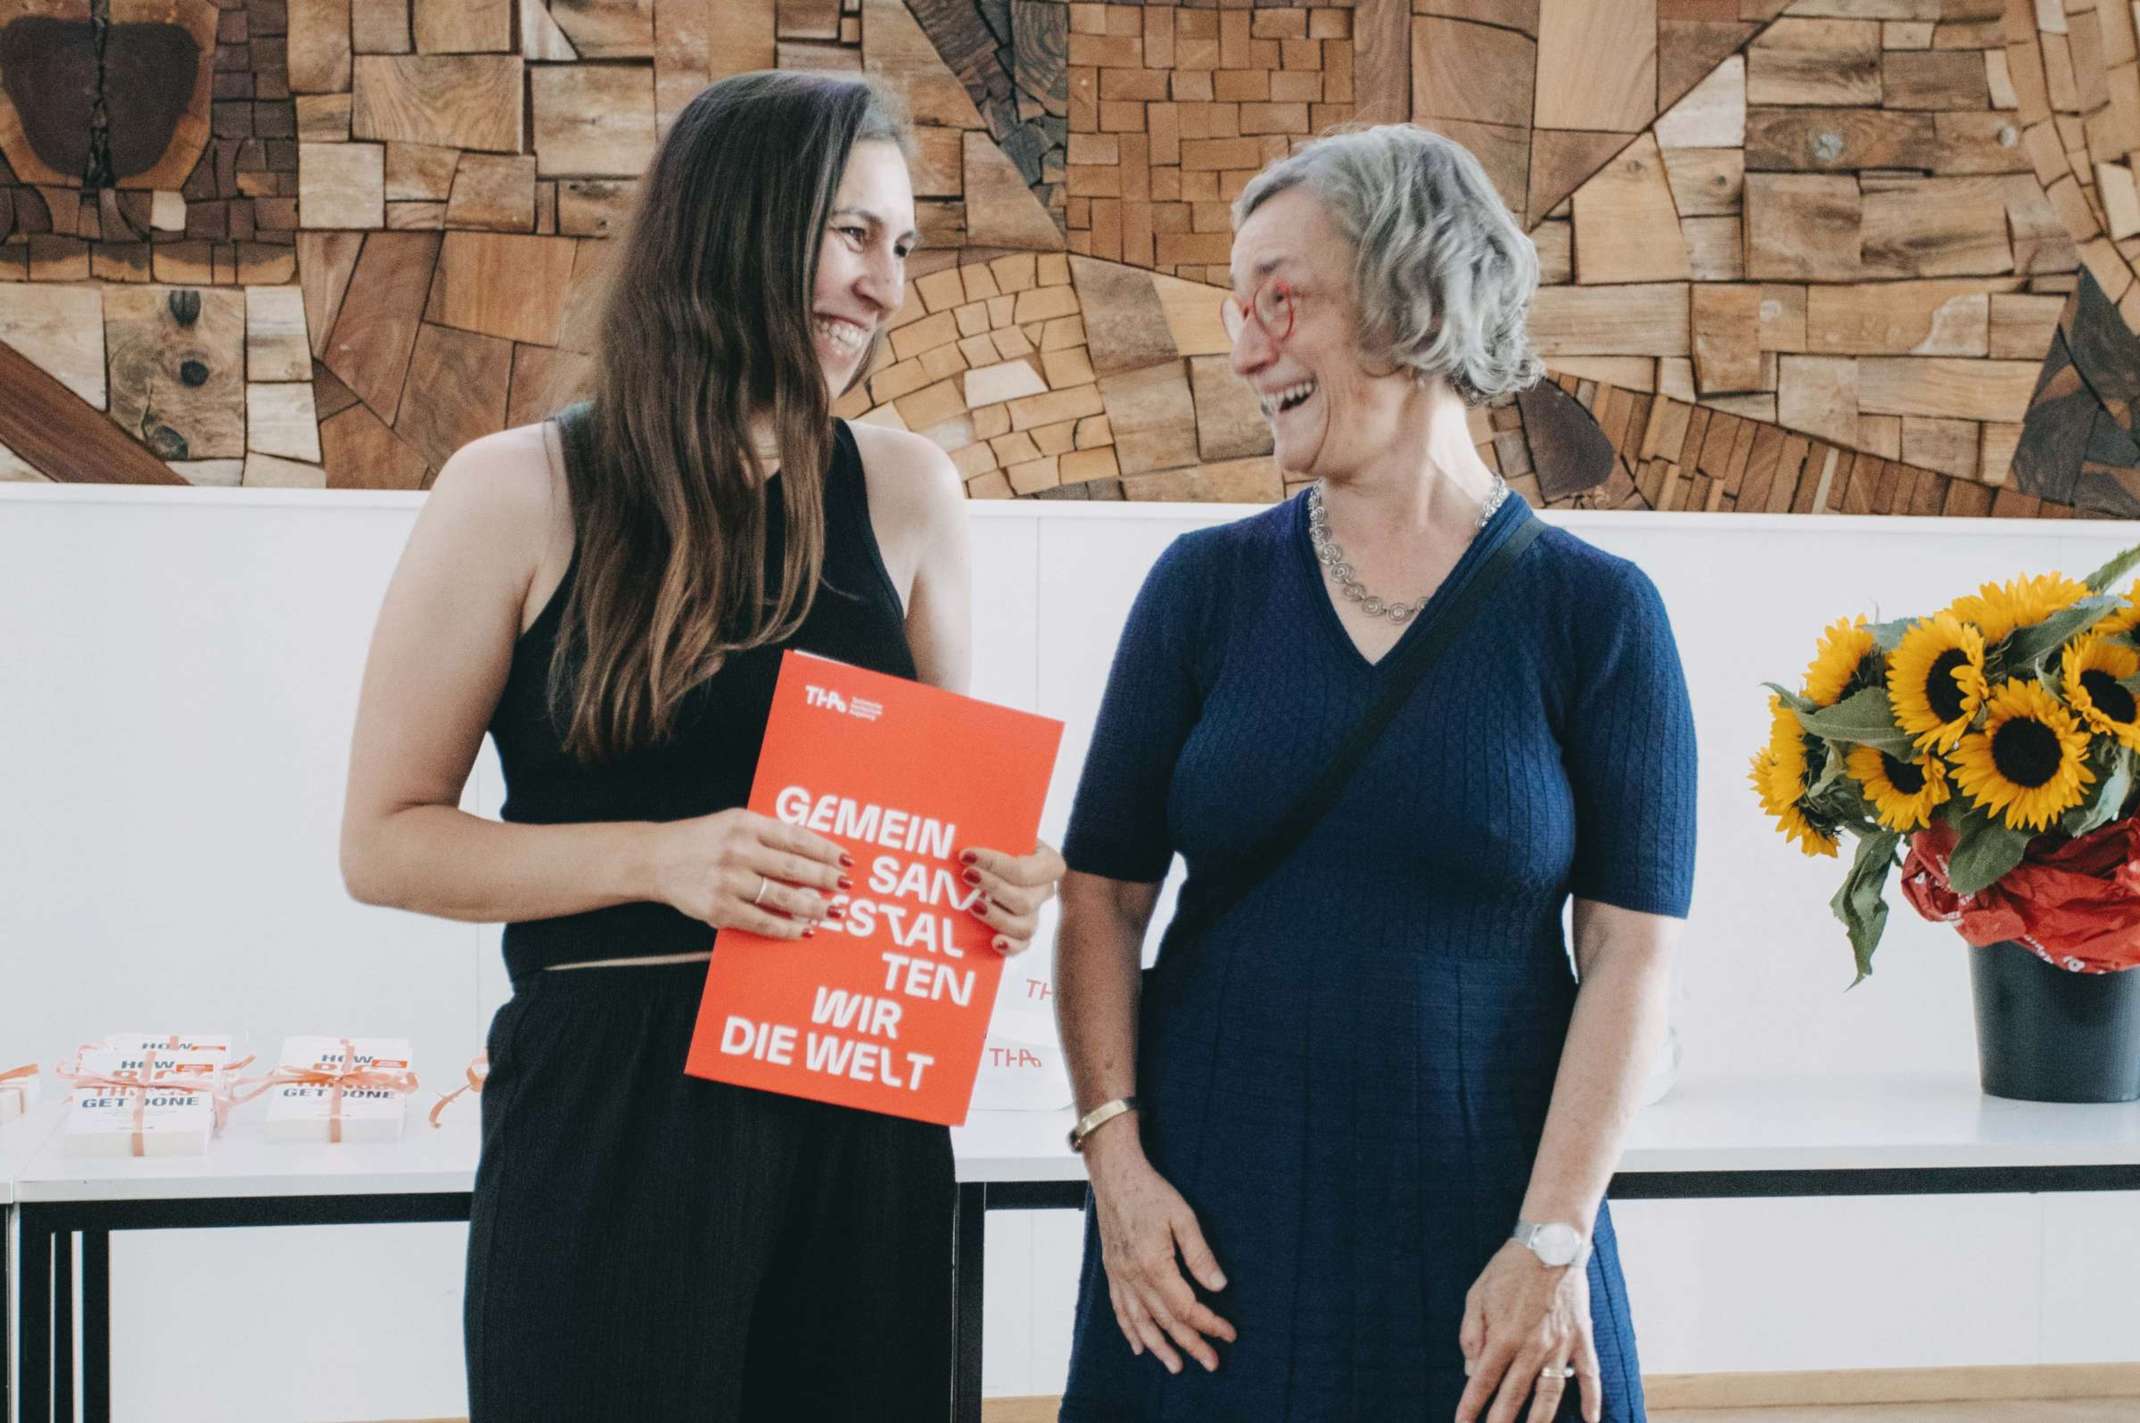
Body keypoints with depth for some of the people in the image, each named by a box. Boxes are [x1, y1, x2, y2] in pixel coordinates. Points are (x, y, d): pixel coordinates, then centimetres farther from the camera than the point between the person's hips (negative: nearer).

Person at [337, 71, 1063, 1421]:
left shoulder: (905, 491, 5)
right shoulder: (521, 495, -4)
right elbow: (385, 841, -4)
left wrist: (998, 881, -6)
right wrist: (658, 857, -17)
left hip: (863, 1115, 3)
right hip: (607, 1105, -3)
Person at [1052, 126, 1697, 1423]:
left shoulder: (1596, 612, -3)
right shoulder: (1208, 585, 4)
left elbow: (1634, 949, -5)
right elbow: (1105, 888, 5)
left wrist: (1554, 1239, -11)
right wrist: (1116, 1154, -6)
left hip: (1476, 1240, -2)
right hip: (1214, 1231, 2)